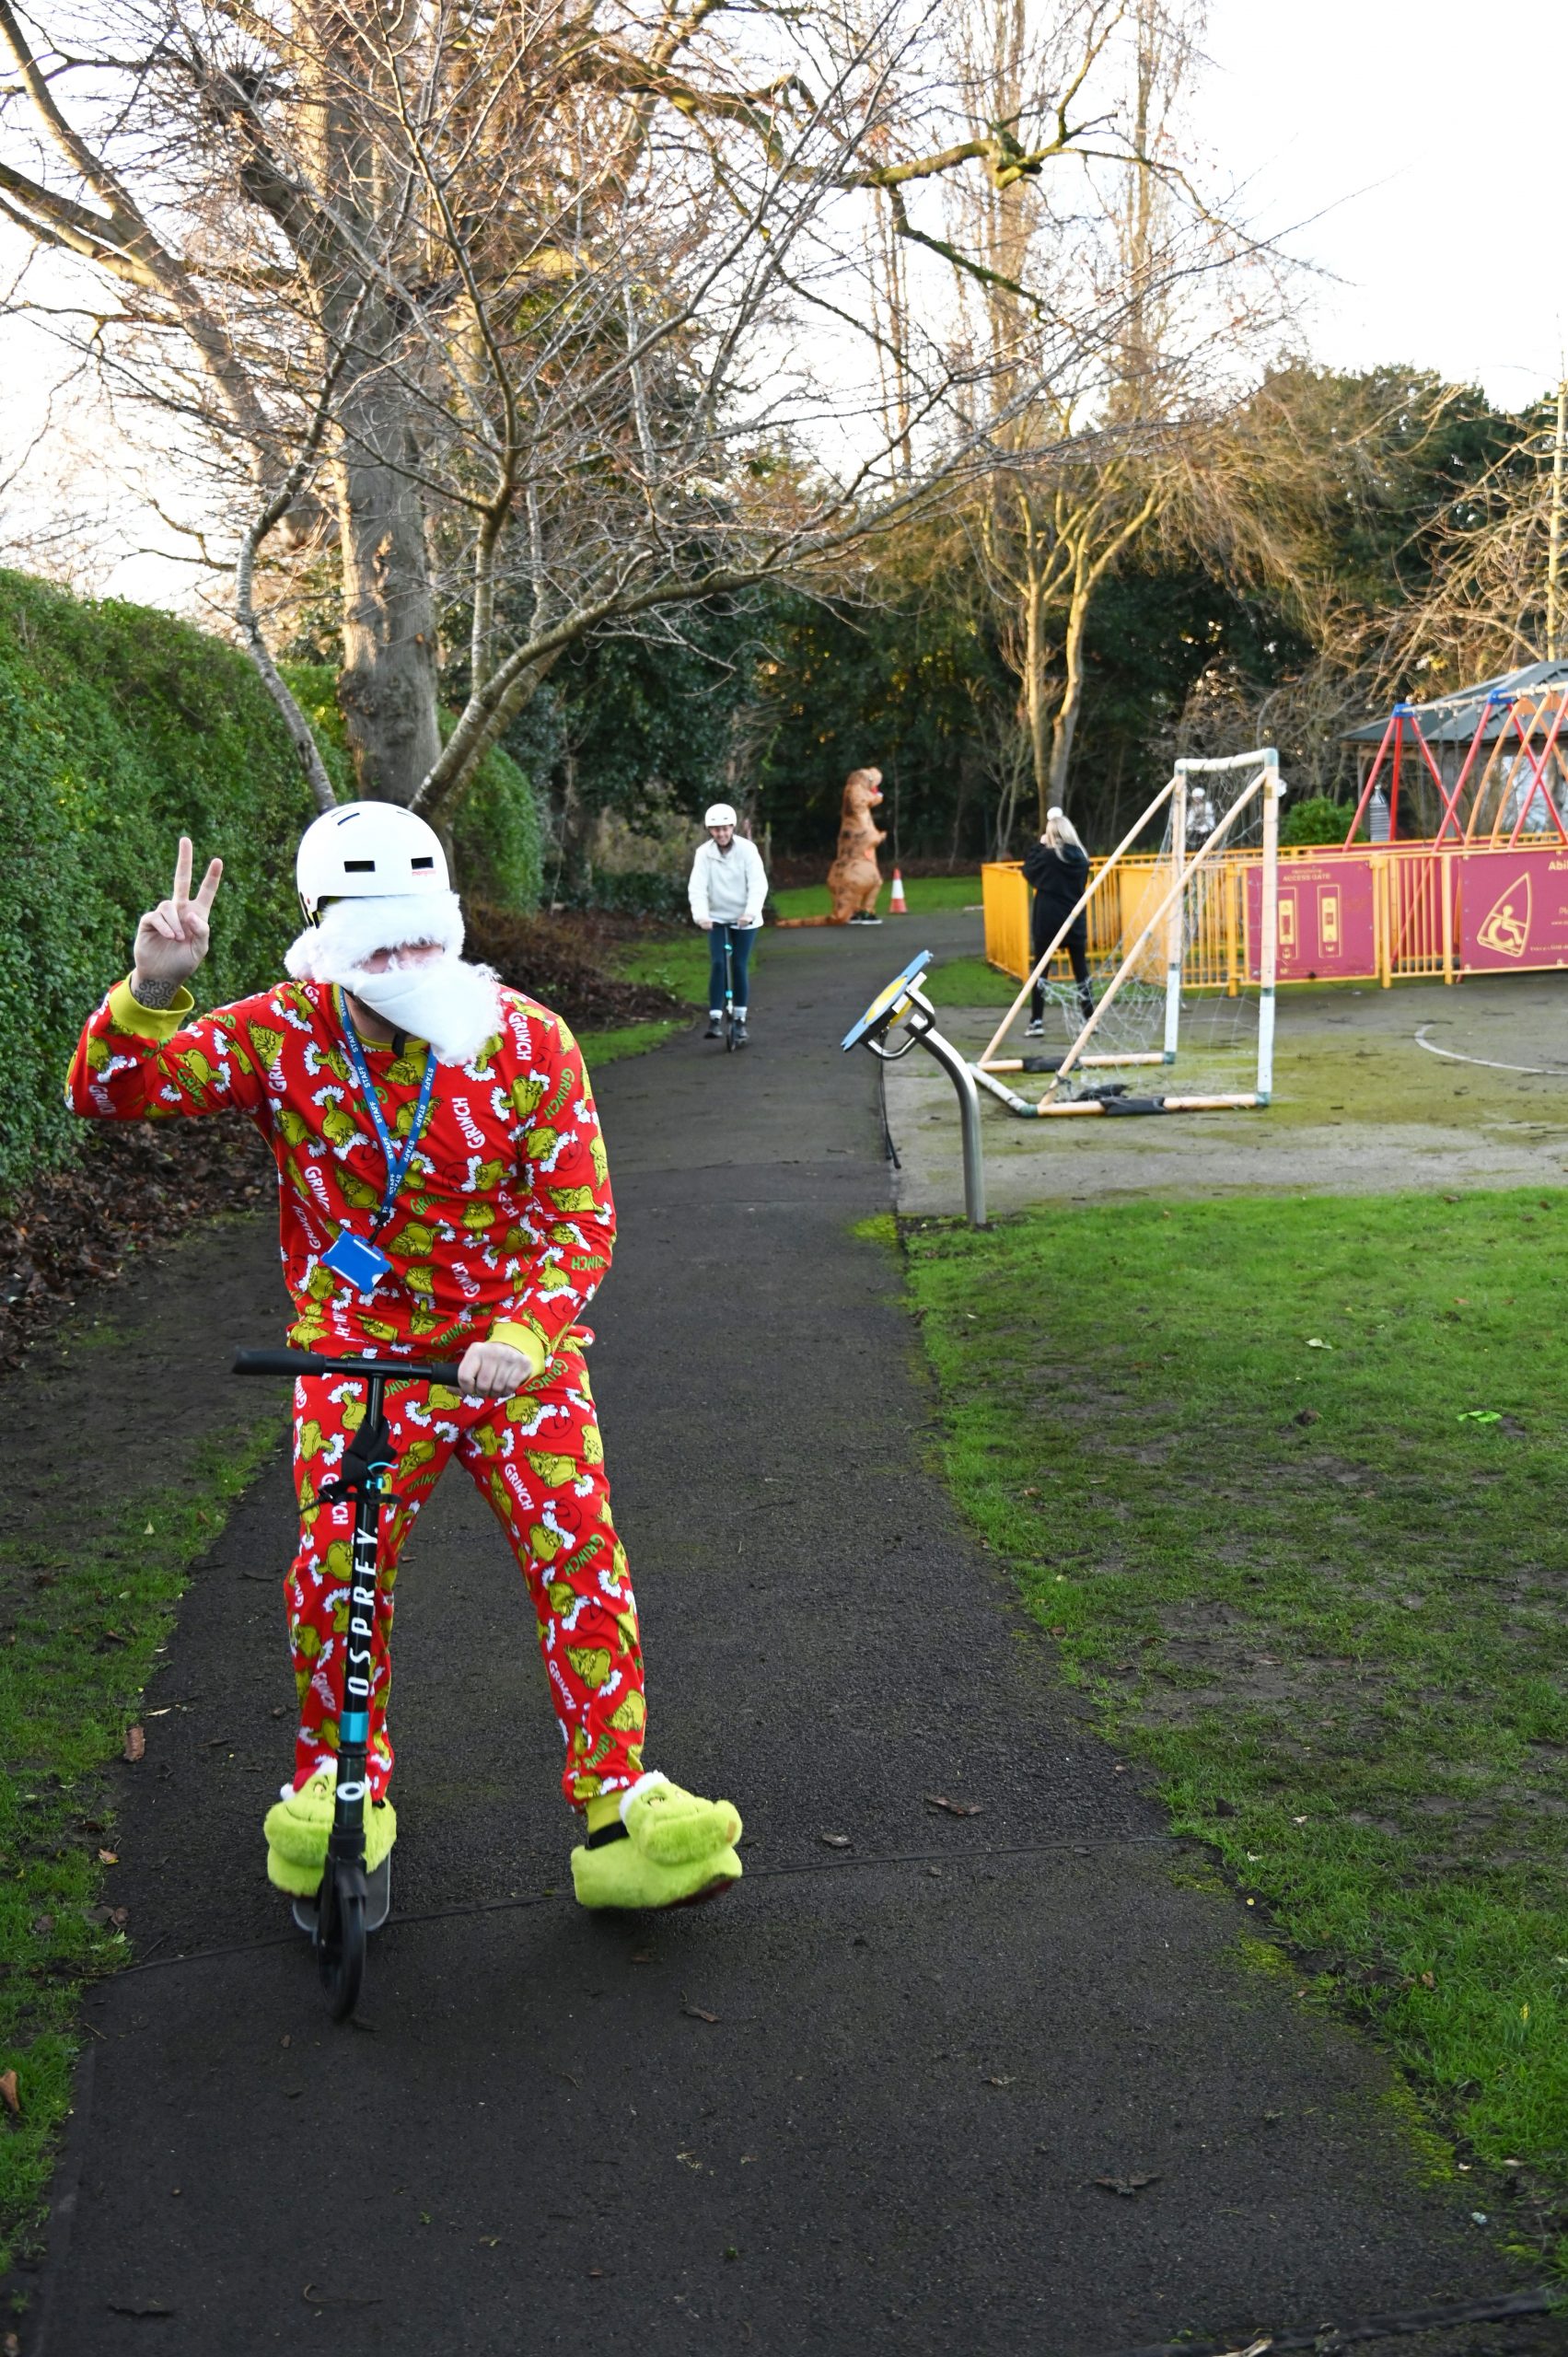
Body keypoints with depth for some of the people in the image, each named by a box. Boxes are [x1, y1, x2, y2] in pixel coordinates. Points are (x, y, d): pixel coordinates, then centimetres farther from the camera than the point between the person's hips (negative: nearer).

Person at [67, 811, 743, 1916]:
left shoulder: (527, 1040, -11)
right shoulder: (284, 1035, -9)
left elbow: (580, 1213, -12)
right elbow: (110, 1091, -11)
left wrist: (522, 1336, -28)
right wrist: (153, 989, -31)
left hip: (515, 1352, 0)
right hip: (356, 1353, 0)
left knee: (579, 1553, -11)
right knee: (335, 1569, -7)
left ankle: (619, 1806, -1)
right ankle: (335, 1783, 20)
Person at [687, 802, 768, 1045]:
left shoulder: (747, 849, -11)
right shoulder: (704, 852, -8)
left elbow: (758, 884, -17)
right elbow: (697, 887, -16)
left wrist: (750, 912, -32)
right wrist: (701, 915, -32)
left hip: (744, 918, -1)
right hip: (717, 917, 1)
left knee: (739, 967, 0)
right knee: (717, 964, -12)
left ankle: (740, 1020, 13)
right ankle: (714, 1020, -10)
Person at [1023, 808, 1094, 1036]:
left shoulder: (1047, 856, -11)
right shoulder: (1080, 857, 1)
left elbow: (1029, 871, 4)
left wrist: (1038, 846, 11)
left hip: (1047, 920, -4)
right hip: (1075, 920, 4)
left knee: (1040, 970, 2)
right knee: (1081, 969, 9)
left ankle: (1036, 1022, -2)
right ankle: (1090, 1018, 12)